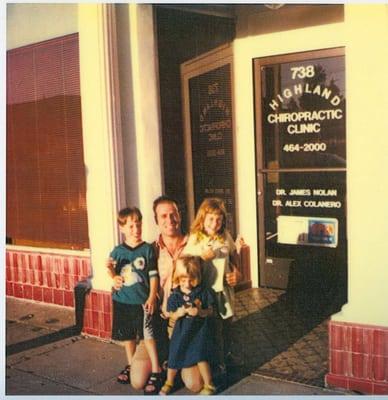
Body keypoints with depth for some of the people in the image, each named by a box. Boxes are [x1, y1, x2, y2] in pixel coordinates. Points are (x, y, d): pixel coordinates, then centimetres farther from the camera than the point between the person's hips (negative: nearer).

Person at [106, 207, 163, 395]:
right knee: (127, 335, 17)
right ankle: (131, 366, 35)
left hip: (142, 300, -4)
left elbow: (153, 275, -4)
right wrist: (113, 275, -21)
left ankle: (156, 372, 4)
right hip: (122, 300, 4)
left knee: (148, 335, -4)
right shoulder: (118, 251, 4)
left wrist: (152, 296, -10)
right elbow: (112, 269, 3)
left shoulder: (147, 249, -4)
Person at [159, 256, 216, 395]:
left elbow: (210, 311, -3)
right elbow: (172, 316, -1)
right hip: (181, 331, 2)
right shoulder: (175, 295, -4)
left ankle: (209, 385, 10)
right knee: (174, 358, 10)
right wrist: (179, 313, -23)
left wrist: (200, 312, -23)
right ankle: (169, 383, 35)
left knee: (200, 357, -11)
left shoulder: (203, 293, -6)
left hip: (199, 331, -2)